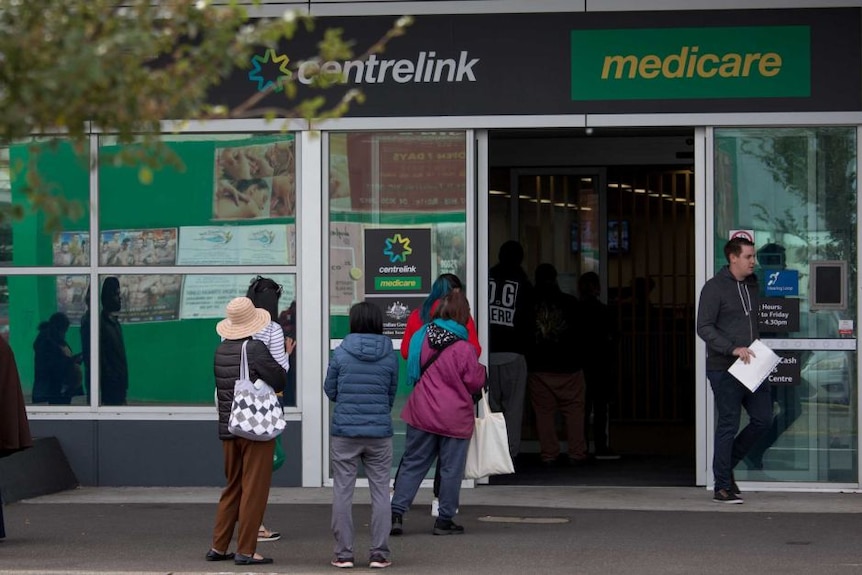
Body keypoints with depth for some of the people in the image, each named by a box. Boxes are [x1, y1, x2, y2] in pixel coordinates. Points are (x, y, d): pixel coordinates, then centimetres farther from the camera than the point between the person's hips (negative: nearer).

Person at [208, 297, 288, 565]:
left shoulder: (221, 350, 6)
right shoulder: (255, 349, -14)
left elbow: (219, 387, 12)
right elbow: (279, 382, -10)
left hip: (228, 428, 7)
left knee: (232, 487, 17)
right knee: (254, 489, 0)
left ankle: (218, 546, 17)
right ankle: (245, 550, -1)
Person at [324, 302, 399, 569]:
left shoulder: (341, 354, -5)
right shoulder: (389, 356, -1)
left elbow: (330, 390, 4)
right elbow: (392, 395, 7)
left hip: (344, 432, -1)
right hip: (380, 432, 1)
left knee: (342, 492, 6)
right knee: (380, 491, 7)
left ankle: (344, 553, 7)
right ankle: (379, 553, 5)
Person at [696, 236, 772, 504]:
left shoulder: (751, 285, 15)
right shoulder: (714, 287, -8)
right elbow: (704, 327, -13)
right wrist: (733, 349, -21)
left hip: (751, 367, 7)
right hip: (724, 369, -7)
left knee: (763, 419, 6)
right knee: (728, 425, -3)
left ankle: (726, 465, 23)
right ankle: (722, 487, 5)